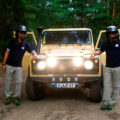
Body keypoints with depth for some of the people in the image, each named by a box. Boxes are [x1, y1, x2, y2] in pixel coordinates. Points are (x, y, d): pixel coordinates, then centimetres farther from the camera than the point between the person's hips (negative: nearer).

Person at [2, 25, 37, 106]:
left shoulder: (25, 44, 0)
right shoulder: (12, 41, -1)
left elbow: (33, 52, 6)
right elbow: (7, 52, 1)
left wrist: (35, 55, -20)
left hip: (18, 66, 1)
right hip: (9, 65, 0)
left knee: (19, 81, -5)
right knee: (8, 82, 3)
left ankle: (16, 98, 8)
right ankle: (9, 97, 15)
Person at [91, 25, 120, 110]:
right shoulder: (105, 44, 8)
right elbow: (100, 51, 21)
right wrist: (94, 53, 2)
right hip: (108, 67, 3)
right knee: (107, 85, 0)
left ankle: (112, 103, 11)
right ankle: (105, 103, 3)